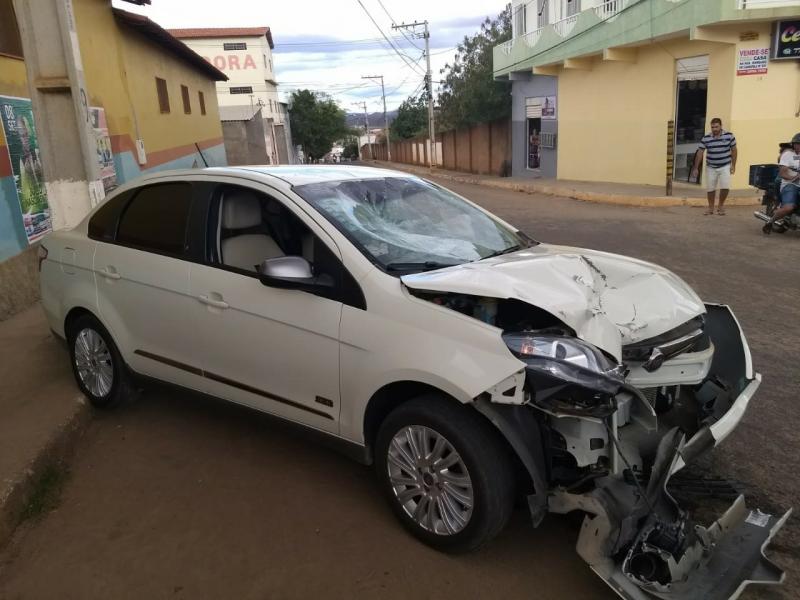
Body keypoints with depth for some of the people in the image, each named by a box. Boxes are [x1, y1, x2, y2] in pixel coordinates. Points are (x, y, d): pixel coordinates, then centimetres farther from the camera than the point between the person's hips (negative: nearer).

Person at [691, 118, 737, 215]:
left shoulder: (729, 136, -4)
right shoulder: (706, 138, -4)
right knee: (710, 189, 5)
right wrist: (696, 168, -5)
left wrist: (733, 165, -1)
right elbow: (700, 153, -2)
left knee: (725, 187, -12)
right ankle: (710, 207, 23)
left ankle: (721, 205, 12)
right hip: (711, 167, 1)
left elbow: (734, 150, 3)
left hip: (725, 167, -1)